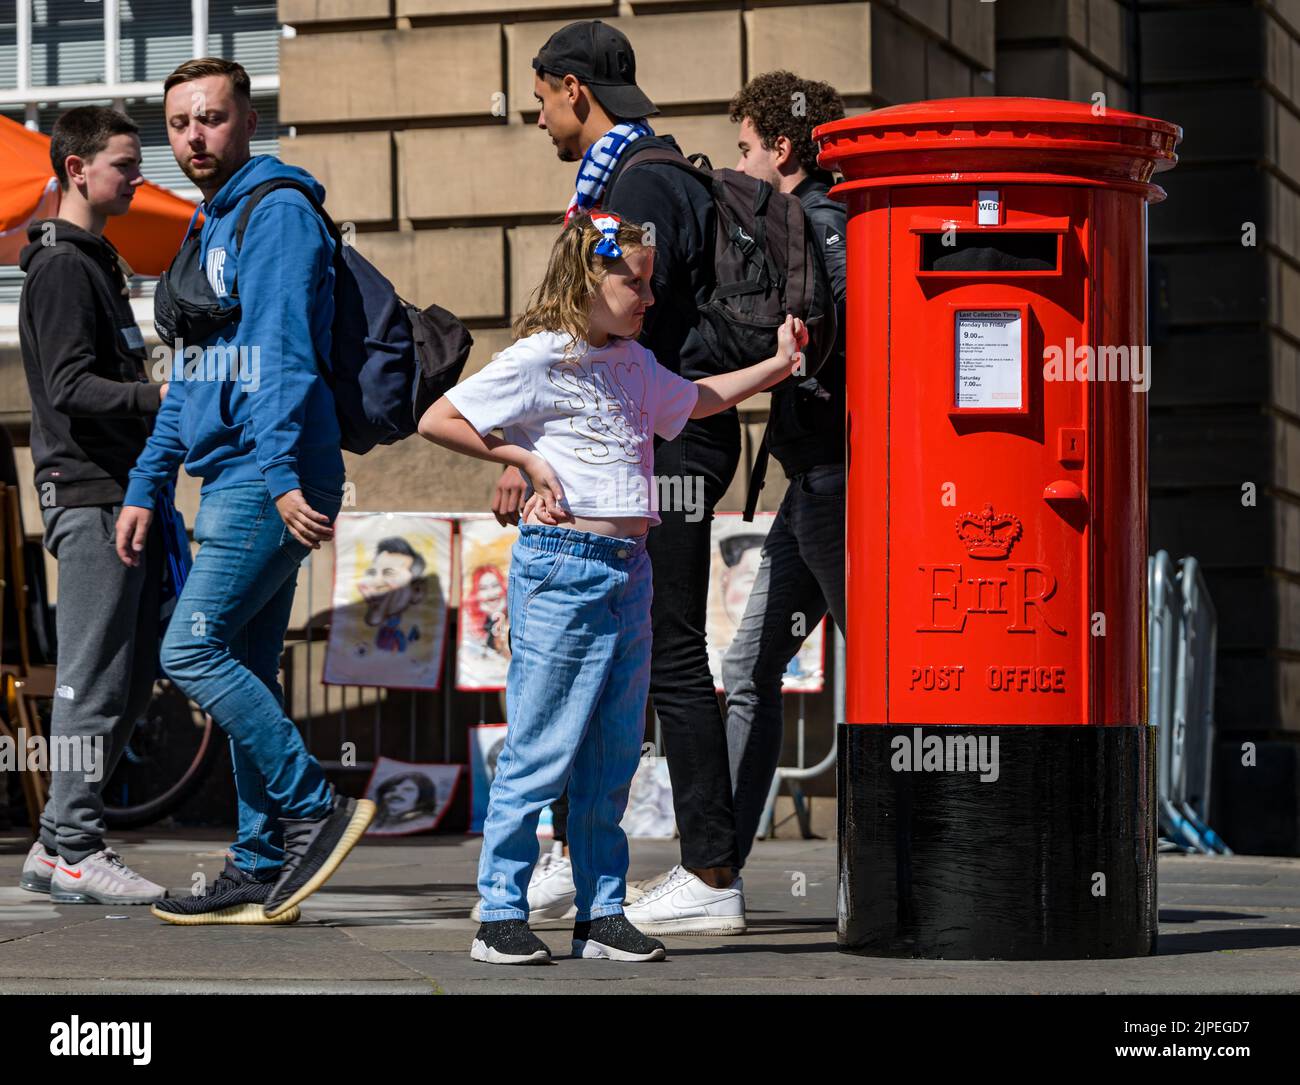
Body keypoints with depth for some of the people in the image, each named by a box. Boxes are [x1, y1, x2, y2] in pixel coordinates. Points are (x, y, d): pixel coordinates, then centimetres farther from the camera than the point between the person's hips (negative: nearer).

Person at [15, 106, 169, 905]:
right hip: (88, 494, -10)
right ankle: (74, 850, -5)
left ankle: (61, 846, 13)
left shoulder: (97, 261, 22)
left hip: (125, 493, 10)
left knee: (131, 675, 9)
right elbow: (70, 386, -18)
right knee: (95, 677, -8)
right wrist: (161, 399, -26)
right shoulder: (60, 266, -8)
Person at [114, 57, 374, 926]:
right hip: (234, 481, 10)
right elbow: (193, 373, 27)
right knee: (243, 672, 9)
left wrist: (282, 474, -30)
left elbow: (280, 355, -21)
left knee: (193, 650, -15)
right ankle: (262, 870, 11)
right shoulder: (214, 229, 22)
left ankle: (317, 810, -10)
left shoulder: (278, 213, -9)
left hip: (269, 479, -10)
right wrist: (146, 487, 23)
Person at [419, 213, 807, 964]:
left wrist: (780, 365, 29)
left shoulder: (634, 363, 16)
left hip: (630, 568, 8)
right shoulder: (541, 360, -8)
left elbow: (694, 400, 35)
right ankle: (501, 915, 2)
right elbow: (437, 421, -10)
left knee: (614, 754, 9)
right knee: (541, 750, -5)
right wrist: (525, 459, -10)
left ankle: (602, 914, 16)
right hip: (563, 566, -8)